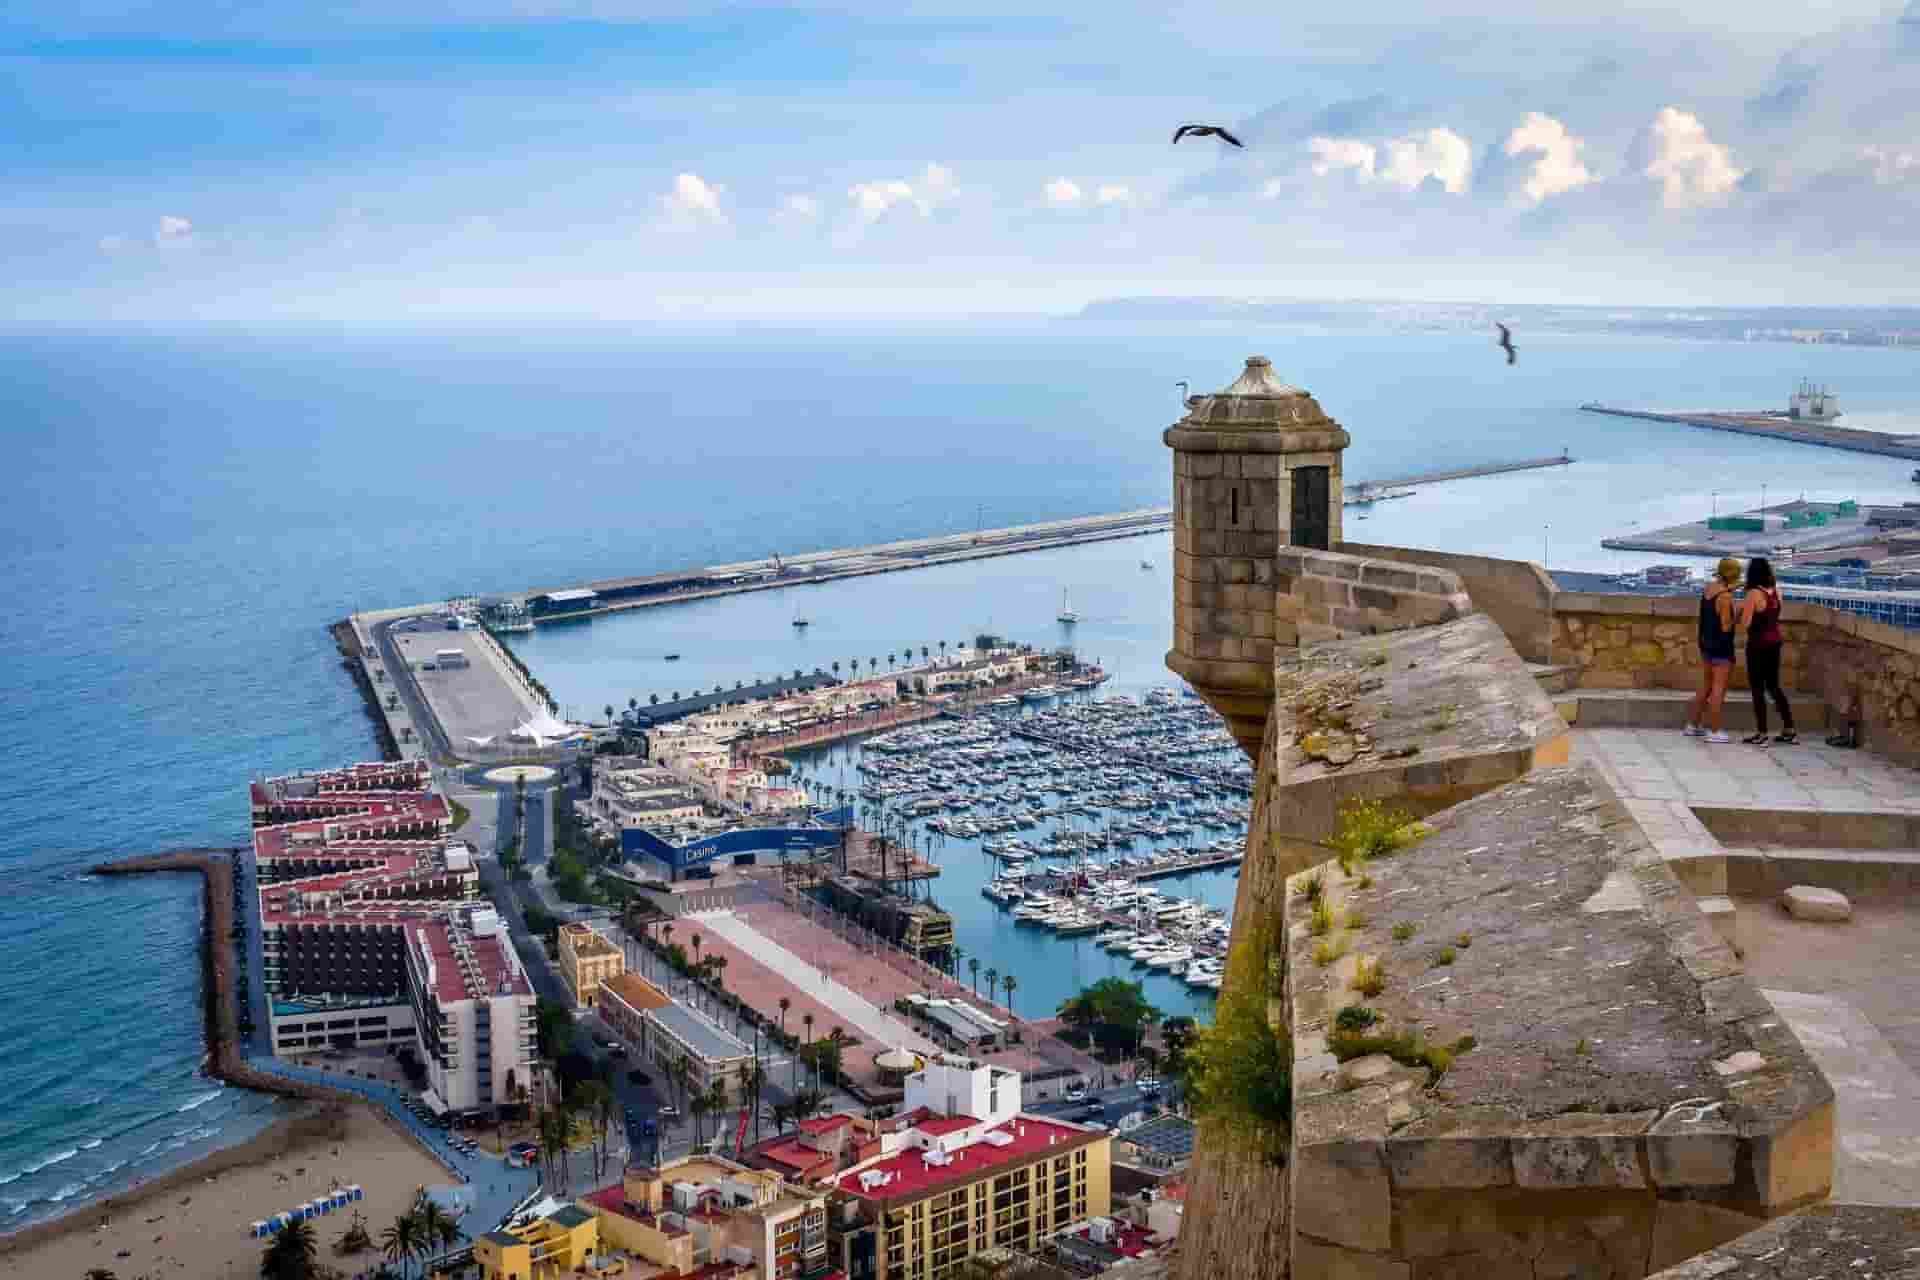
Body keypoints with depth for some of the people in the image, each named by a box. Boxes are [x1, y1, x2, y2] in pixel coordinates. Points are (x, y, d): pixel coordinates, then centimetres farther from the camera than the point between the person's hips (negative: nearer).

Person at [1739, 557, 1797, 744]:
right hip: (1775, 641, 7)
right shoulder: (1775, 590, 4)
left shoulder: (1754, 593, -17)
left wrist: (1741, 608, -1)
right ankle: (1789, 729, 19)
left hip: (1758, 643, -7)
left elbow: (1745, 623, -18)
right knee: (1774, 685, 18)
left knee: (1757, 688, 1)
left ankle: (1761, 734, 3)